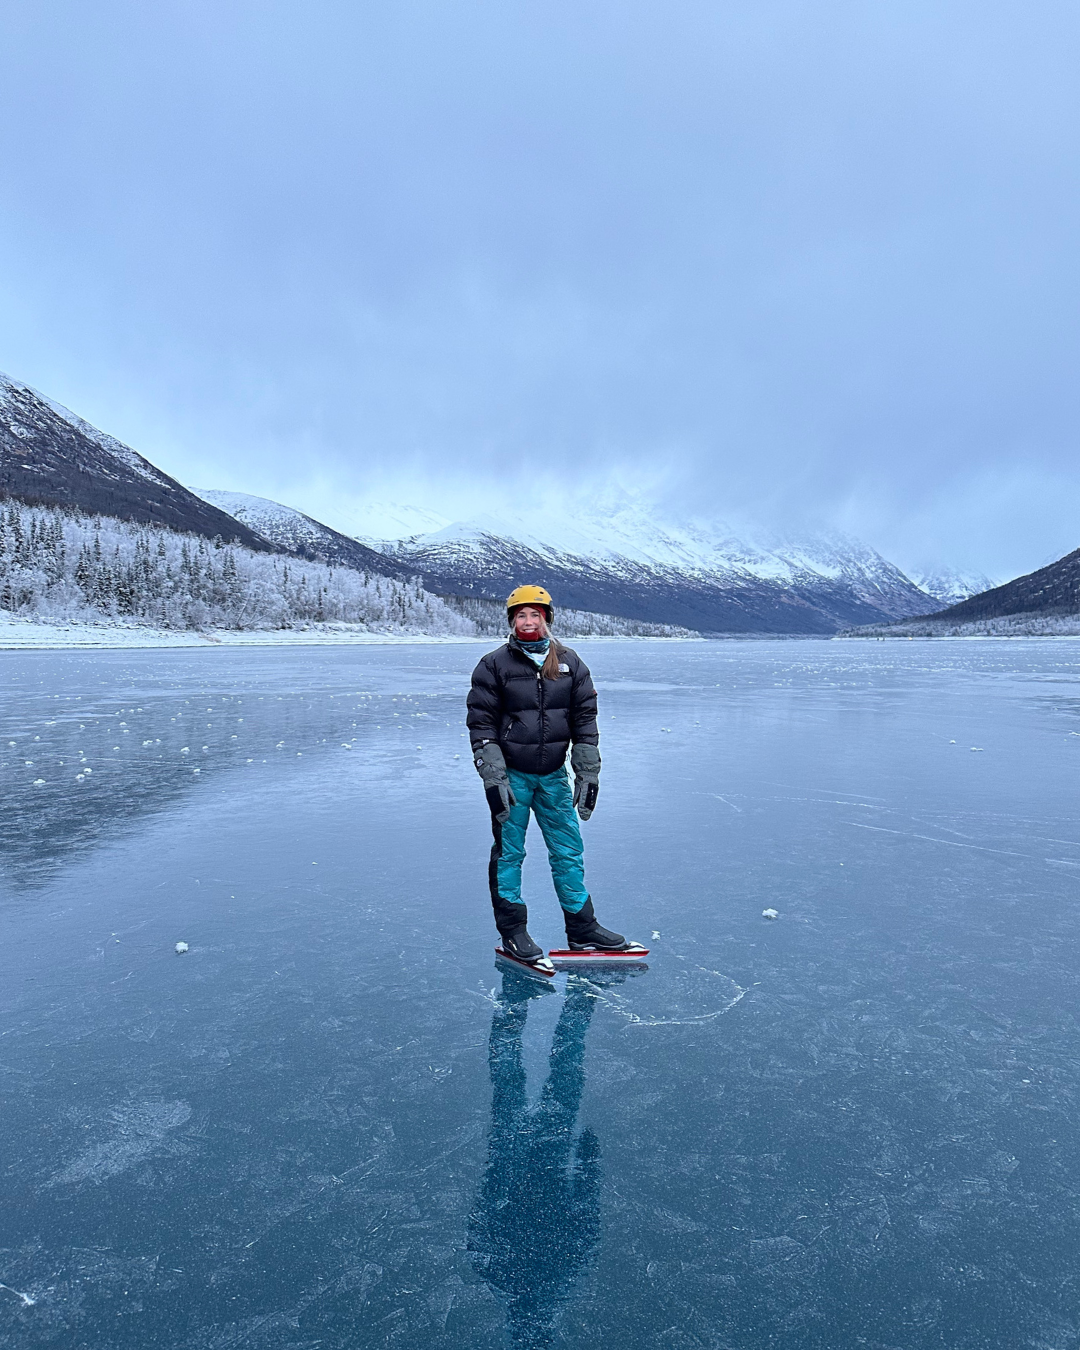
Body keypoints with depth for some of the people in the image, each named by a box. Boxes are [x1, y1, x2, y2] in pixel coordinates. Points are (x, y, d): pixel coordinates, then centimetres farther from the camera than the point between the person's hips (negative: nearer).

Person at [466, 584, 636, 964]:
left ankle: (582, 929, 21)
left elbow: (585, 720, 7)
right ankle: (513, 932, 20)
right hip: (511, 775, -3)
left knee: (568, 852, 8)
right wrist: (494, 780, -12)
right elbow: (481, 725, -6)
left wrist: (588, 774, 3)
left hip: (553, 776, 3)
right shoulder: (494, 666, -5)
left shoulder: (570, 664, 4)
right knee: (508, 854, 6)